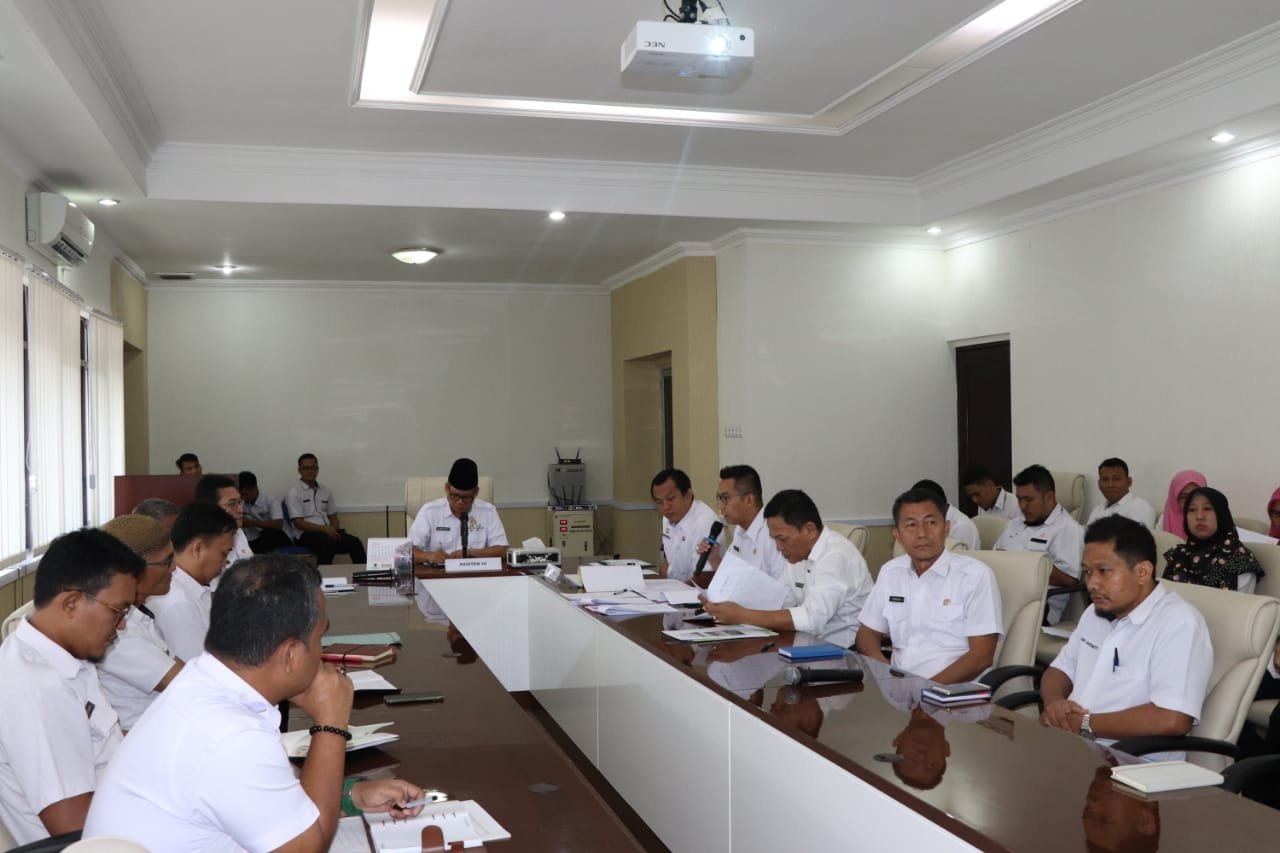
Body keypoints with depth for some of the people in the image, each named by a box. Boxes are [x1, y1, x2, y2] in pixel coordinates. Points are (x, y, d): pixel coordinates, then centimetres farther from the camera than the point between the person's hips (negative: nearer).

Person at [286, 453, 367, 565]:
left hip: (327, 531, 5)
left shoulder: (325, 491, 17)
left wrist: (334, 528, -4)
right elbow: (299, 523, -9)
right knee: (328, 543, -38)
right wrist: (324, 529, -19)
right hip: (307, 534, -5)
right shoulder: (295, 493, 0)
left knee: (355, 543, -21)